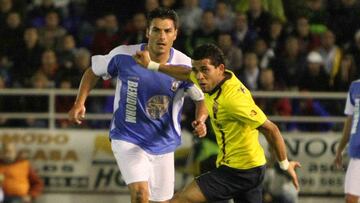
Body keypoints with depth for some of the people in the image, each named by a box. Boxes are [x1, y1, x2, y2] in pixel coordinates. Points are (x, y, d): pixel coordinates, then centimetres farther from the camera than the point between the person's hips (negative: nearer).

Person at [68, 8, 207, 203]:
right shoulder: (123, 56, -14)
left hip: (164, 145, 3)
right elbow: (93, 71, 5)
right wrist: (79, 103, -7)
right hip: (127, 139, -3)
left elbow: (203, 98, 2)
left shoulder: (184, 65, -11)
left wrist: (200, 121, -18)